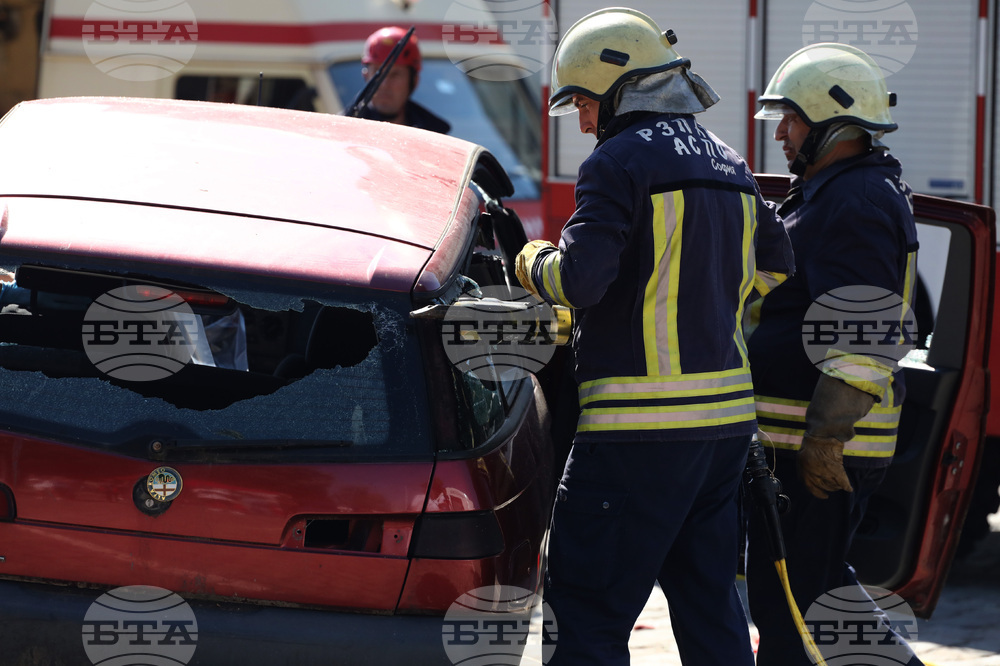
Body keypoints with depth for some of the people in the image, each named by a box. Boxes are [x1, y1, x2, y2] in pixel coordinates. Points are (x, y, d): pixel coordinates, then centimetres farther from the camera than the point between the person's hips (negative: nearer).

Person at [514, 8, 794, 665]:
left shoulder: (622, 160, -9)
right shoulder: (728, 165, 16)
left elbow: (579, 277, -18)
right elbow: (776, 264, 28)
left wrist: (535, 264, 2)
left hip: (644, 425, -8)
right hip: (726, 413, 8)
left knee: (588, 610, -6)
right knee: (709, 599, 15)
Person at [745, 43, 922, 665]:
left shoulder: (854, 205, -16)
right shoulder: (835, 195, 20)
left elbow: (860, 339, -23)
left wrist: (825, 435, -25)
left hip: (817, 448, -11)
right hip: (818, 435, 11)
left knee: (787, 598, -6)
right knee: (820, 580, 16)